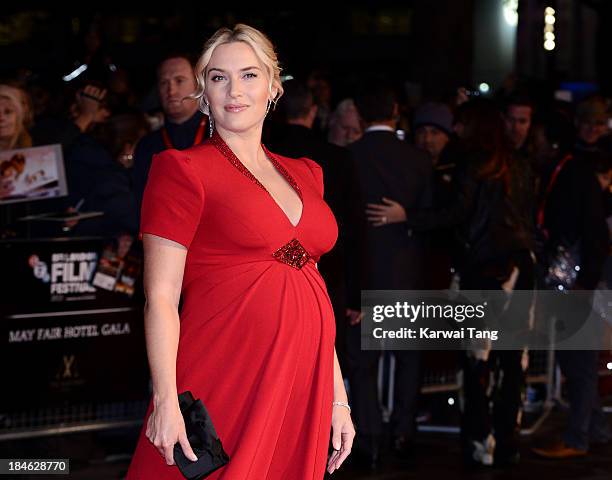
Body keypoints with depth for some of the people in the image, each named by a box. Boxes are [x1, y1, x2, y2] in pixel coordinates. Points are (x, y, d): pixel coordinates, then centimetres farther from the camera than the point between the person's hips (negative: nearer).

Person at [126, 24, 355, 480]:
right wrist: (166, 400, -17)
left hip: (301, 390, 5)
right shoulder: (184, 170, -2)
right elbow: (160, 296, -8)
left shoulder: (305, 175, 16)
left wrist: (338, 399, 11)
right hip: (224, 386, -5)